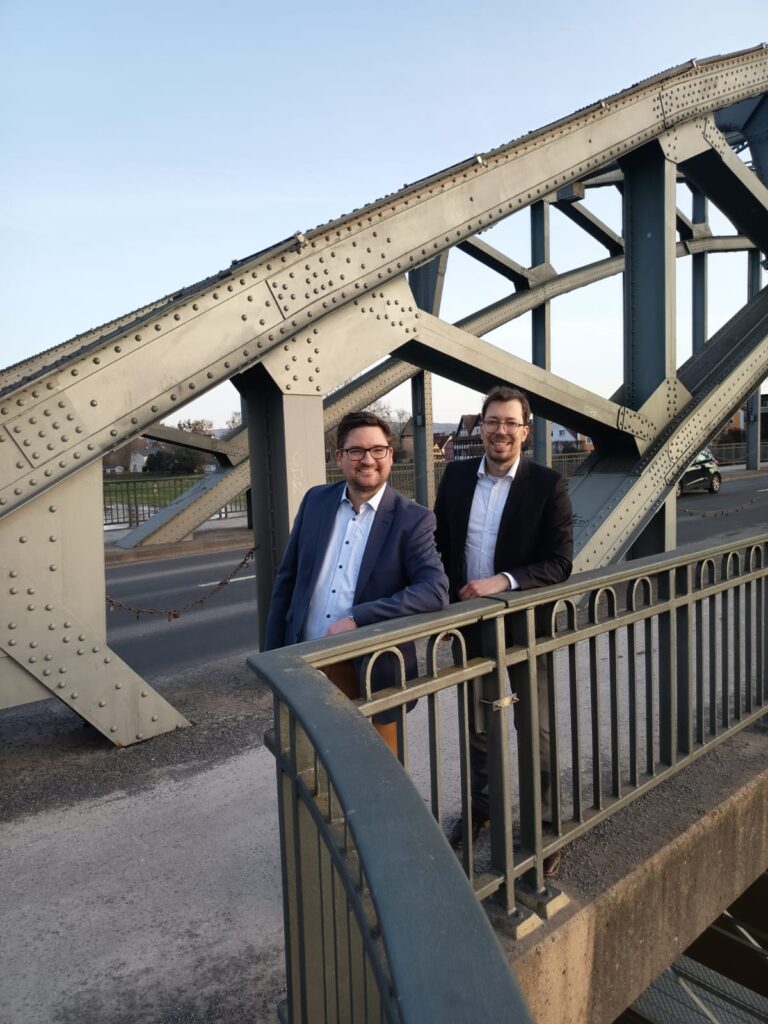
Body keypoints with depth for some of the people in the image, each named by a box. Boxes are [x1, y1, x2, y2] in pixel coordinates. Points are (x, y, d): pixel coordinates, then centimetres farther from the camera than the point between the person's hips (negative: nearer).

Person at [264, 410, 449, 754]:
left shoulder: (413, 519, -9)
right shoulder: (316, 500, 3)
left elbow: (435, 590, -21)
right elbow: (287, 579, 9)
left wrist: (357, 619, -26)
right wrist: (273, 654, 8)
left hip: (371, 673, -3)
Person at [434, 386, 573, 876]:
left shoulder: (549, 485, -13)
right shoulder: (456, 476, -1)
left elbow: (560, 563, -15)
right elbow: (441, 547, 6)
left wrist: (503, 581, -28)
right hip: (469, 622, 4)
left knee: (536, 730, 11)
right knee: (476, 724, 20)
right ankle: (480, 806, 41)